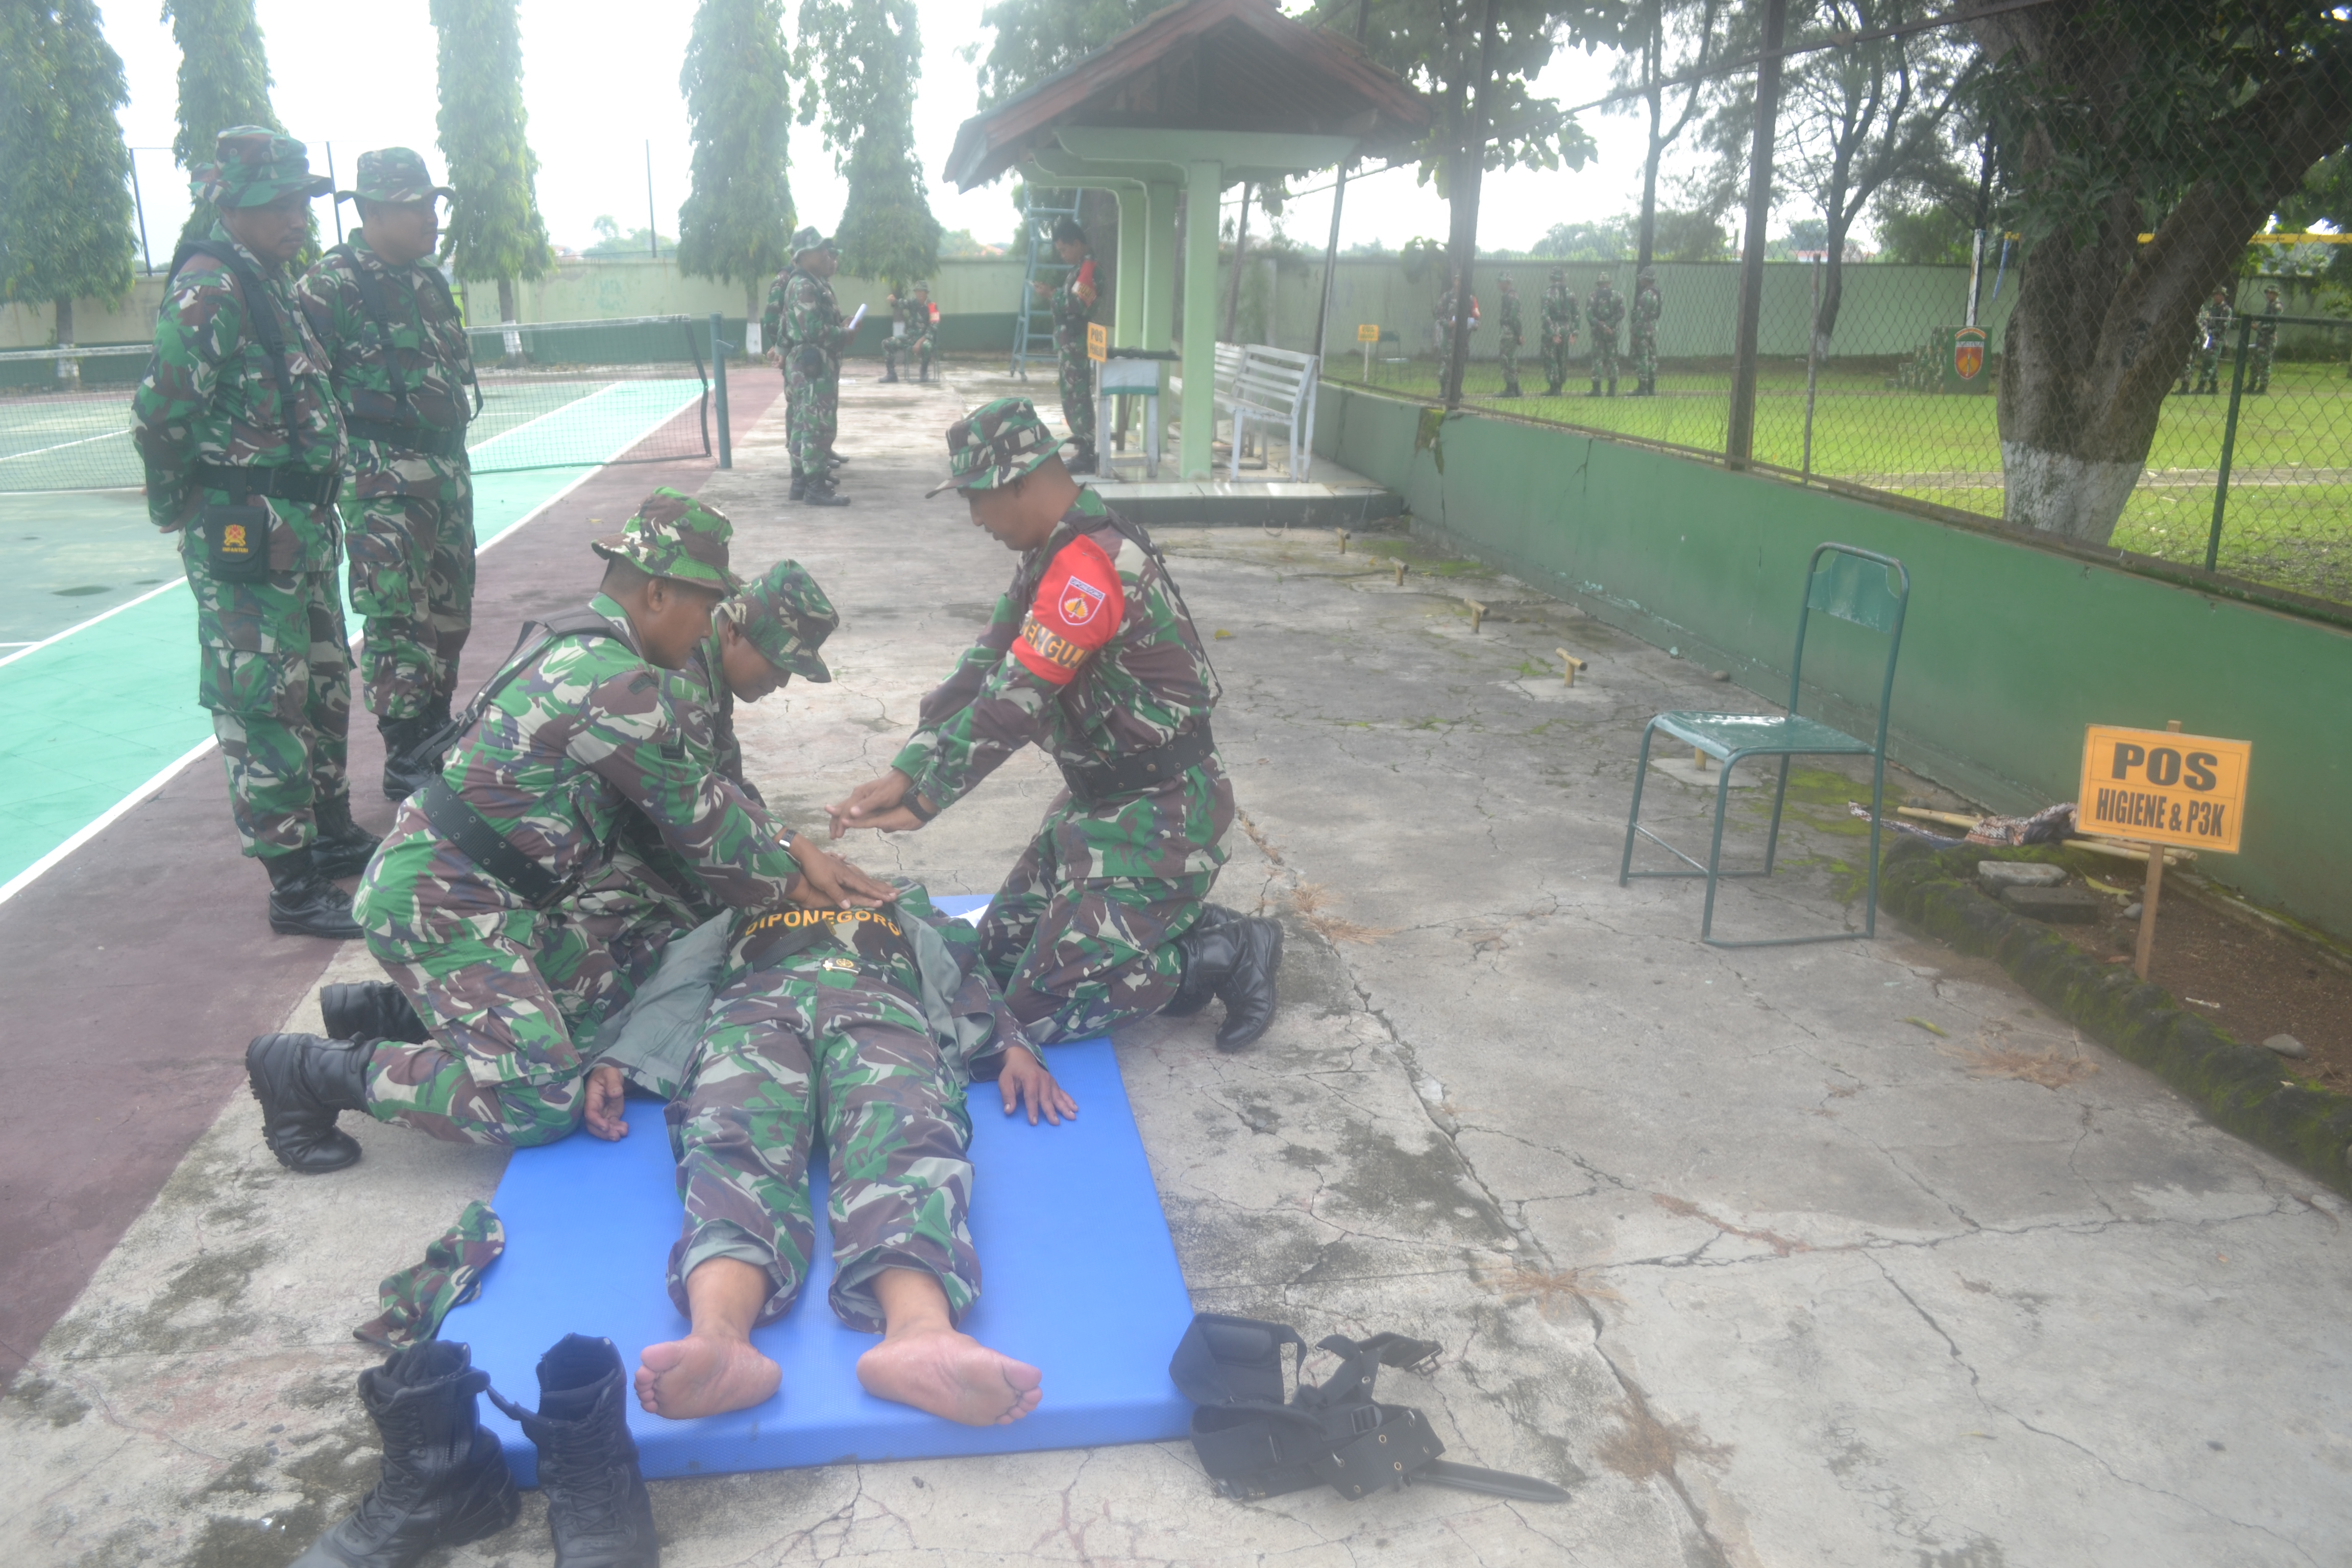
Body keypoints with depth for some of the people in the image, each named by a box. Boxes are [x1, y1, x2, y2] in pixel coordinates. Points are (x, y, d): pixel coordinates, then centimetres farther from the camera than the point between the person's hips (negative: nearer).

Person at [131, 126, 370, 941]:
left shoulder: (272, 283, 13)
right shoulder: (209, 290, -17)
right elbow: (157, 415, -21)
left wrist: (311, 511, 14)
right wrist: (182, 505, -8)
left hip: (302, 527, 10)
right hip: (246, 537, -10)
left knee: (322, 687, 19)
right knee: (265, 707, -5)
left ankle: (333, 832, 34)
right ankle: (294, 888, 0)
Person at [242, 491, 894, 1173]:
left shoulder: (579, 648, 11)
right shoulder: (617, 684, -20)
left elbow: (699, 793, 14)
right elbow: (697, 819, -10)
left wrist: (797, 849, 9)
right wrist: (788, 885, 5)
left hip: (493, 902, 10)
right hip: (437, 904, -10)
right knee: (543, 1102, -15)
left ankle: (408, 1013, 15)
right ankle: (314, 1071, -2)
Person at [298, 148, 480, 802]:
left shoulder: (429, 278, 14)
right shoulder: (331, 285, -11)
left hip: (447, 470, 8)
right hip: (383, 481, -8)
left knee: (448, 615, 14)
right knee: (397, 625, -6)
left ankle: (437, 741, 27)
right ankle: (405, 764, 3)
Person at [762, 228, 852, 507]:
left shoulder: (813, 283, 16)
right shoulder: (803, 286, -16)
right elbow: (814, 330, -23)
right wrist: (845, 335, -11)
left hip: (810, 364, 11)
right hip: (812, 365, -11)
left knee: (803, 424, 13)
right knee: (818, 425, -9)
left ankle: (802, 480, 19)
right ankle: (816, 487, -8)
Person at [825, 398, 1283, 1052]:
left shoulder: (1090, 564, -25)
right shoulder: (1054, 556, 7)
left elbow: (1013, 703, -23)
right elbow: (981, 670, 4)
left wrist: (923, 797, -12)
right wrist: (906, 772, -6)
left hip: (1158, 815, -10)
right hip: (1099, 800, 10)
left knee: (1039, 1010, -8)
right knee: (1000, 952, 16)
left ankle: (1223, 952, 3)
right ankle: (1192, 936, 15)